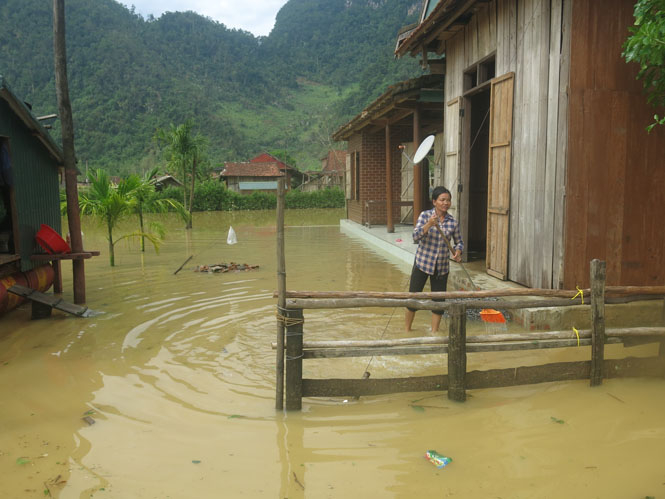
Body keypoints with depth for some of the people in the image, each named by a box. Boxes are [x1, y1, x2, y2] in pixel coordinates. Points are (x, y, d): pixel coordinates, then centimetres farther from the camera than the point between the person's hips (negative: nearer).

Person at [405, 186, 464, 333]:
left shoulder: (453, 222, -1)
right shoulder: (425, 215, -8)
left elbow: (459, 242, 12)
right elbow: (416, 237, -17)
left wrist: (458, 251, -10)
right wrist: (429, 224, -32)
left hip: (442, 267, 3)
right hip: (422, 263, -2)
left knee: (439, 301, 7)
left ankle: (434, 333, 23)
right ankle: (407, 330, 22)